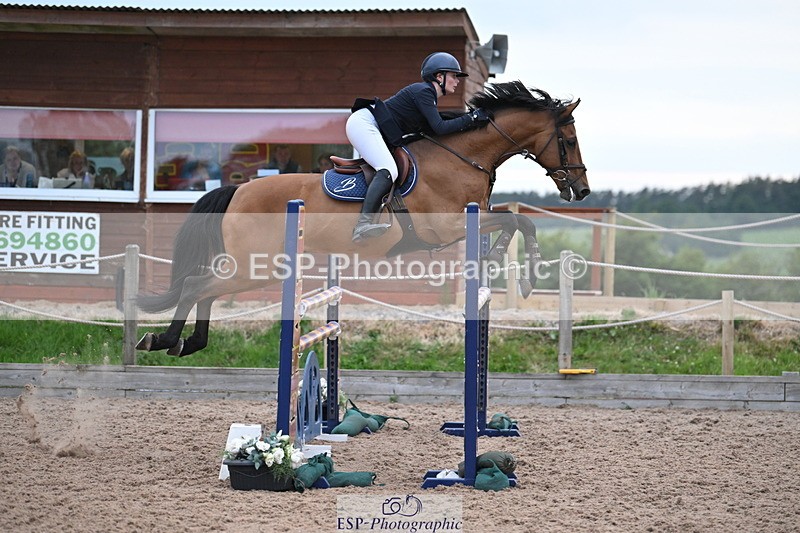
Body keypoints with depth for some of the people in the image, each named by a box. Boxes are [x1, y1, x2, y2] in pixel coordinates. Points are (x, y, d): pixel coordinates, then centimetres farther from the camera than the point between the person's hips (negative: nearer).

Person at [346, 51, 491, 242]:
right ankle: (363, 225, -41)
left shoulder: (429, 96, 18)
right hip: (364, 123, -11)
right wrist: (472, 118, -13)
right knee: (389, 170, -26)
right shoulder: (423, 91, -12)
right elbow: (440, 128, -18)